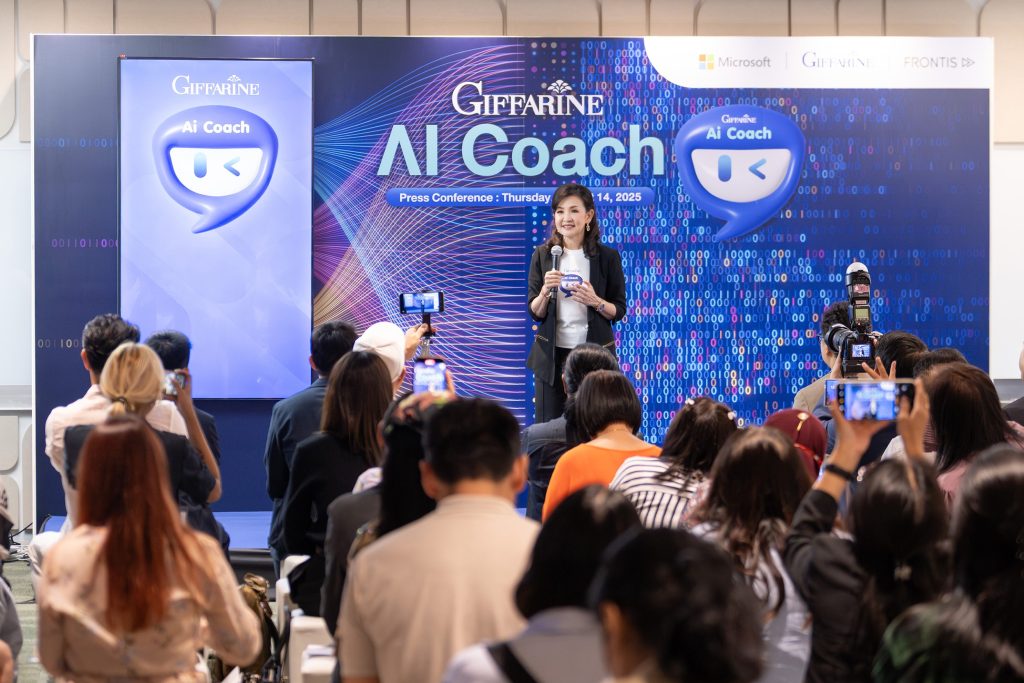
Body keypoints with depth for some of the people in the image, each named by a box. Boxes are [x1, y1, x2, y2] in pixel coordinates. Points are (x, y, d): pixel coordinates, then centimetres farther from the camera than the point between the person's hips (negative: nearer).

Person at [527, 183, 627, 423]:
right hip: (551, 354, 1)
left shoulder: (608, 257, 0)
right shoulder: (543, 255, 4)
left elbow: (619, 311, 3)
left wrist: (595, 301, -15)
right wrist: (545, 291, -15)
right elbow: (535, 312, 4)